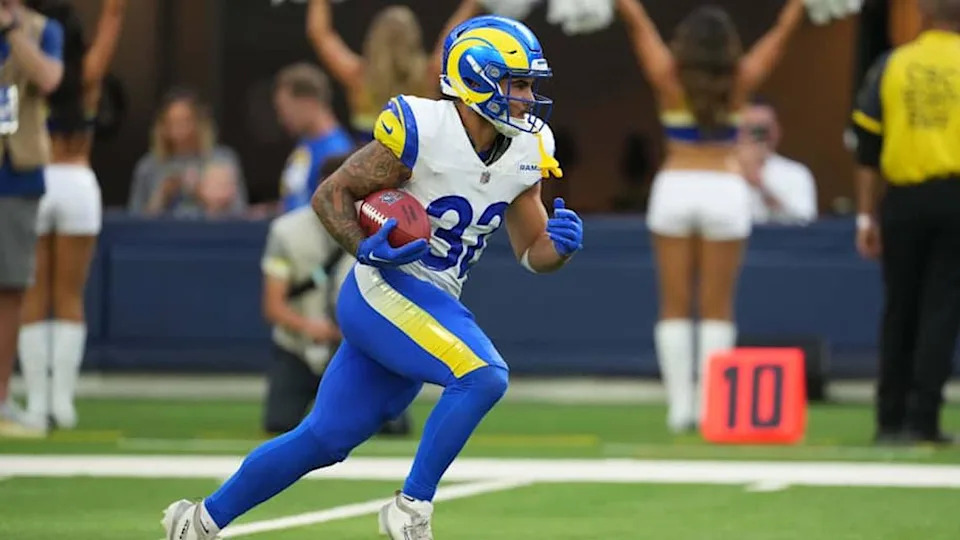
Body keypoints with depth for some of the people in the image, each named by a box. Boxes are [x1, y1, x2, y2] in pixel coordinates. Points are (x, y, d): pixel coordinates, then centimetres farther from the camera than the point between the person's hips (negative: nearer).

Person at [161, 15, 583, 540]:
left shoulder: (525, 154, 5)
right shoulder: (422, 132, -17)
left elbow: (533, 254, 11)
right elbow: (331, 194, -8)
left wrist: (561, 243, -11)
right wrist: (367, 250, -24)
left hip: (429, 307, 8)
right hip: (384, 291, -8)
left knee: (322, 440, 10)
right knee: (483, 376, -26)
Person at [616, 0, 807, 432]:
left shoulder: (669, 79, -3)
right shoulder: (740, 82, -3)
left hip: (674, 187, 0)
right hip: (725, 190, 0)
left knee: (675, 306, 5)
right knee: (716, 309, 2)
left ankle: (680, 405, 0)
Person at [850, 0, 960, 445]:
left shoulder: (890, 67, 6)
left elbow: (866, 150, 5)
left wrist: (866, 216, 10)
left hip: (904, 203, 2)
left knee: (899, 310, 12)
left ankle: (890, 420, 13)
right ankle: (922, 420, -6)